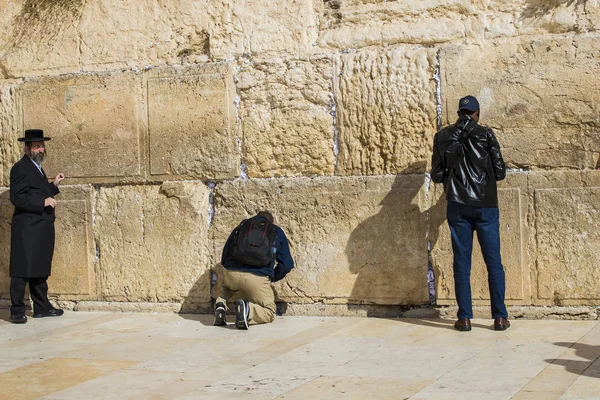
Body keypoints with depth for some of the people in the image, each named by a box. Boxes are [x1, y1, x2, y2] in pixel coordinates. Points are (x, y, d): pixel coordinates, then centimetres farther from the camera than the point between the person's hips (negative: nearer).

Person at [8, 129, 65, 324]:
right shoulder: (20, 168, -9)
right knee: (23, 270, -5)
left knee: (40, 269, 13)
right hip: (27, 229, -9)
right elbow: (17, 198, -17)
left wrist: (54, 185, 14)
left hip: (42, 228, 9)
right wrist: (43, 202, -20)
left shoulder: (37, 168, 19)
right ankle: (17, 311, -1)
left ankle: (42, 307, 20)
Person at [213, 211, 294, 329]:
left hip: (231, 274, 3)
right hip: (258, 278, -2)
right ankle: (248, 310, -19)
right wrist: (272, 278, 33)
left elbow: (224, 257, 28)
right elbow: (287, 264, 16)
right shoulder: (277, 232, 22)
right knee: (269, 313, 14)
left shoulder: (240, 228, 26)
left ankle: (220, 303, 1)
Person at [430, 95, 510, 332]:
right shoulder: (485, 134, -1)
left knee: (461, 262, 4)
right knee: (493, 262, 4)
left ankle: (464, 318, 3)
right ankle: (500, 317, 5)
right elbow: (500, 172, -1)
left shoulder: (442, 136, 4)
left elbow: (437, 175, 4)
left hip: (458, 206, 1)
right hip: (485, 206, -1)